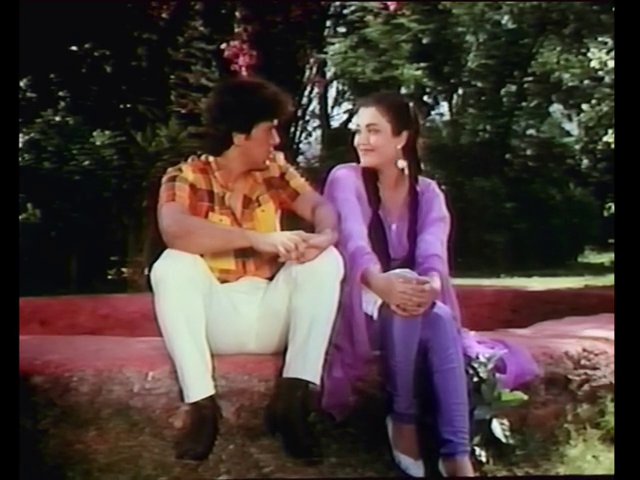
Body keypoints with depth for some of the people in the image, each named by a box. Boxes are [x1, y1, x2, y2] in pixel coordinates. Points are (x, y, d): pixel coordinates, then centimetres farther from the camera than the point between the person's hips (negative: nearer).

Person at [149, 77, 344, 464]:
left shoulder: (275, 171, 6)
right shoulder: (185, 177, -7)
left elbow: (321, 206, -4)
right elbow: (173, 229, -27)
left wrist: (324, 236, -29)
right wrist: (256, 238, -36)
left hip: (269, 314, 3)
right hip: (212, 315, -3)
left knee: (327, 261, -19)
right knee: (172, 265, -28)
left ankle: (292, 399, -24)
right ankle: (202, 404, -27)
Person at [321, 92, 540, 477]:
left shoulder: (428, 192, 6)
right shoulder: (345, 179, -3)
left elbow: (433, 251, -14)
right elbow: (354, 241, -22)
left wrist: (430, 285, -39)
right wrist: (380, 283, -45)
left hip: (412, 303, 3)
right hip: (363, 308, -2)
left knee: (439, 318, -33)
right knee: (400, 307, -36)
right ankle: (403, 419, -21)